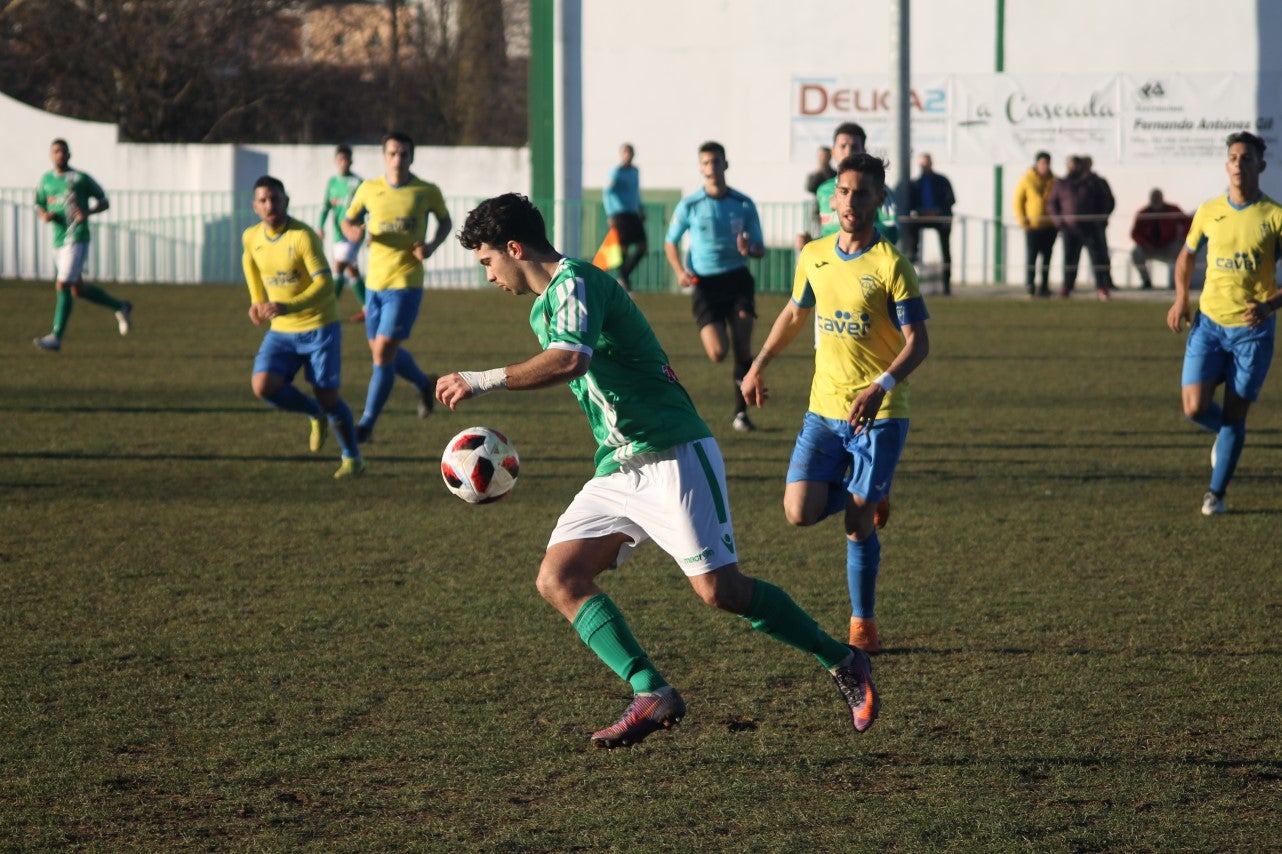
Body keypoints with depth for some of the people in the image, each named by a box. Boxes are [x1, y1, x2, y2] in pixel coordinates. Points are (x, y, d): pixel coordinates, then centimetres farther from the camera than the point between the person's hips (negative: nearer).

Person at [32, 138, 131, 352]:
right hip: (58, 241, 7)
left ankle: (56, 337, -13)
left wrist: (88, 212, -16)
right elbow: (39, 206, 22)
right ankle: (120, 307, 32)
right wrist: (44, 215, -2)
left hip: (77, 239, -7)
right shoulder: (45, 180, 12)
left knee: (63, 285, -14)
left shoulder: (80, 179, -3)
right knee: (77, 289, 13)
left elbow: (104, 202, 4)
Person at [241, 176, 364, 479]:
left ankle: (353, 458, 18)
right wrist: (257, 300, 16)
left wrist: (288, 306, -38)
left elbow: (325, 284, -26)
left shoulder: (303, 237, -19)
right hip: (281, 331, 5)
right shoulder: (251, 237, 0)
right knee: (263, 386, -15)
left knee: (327, 396, -5)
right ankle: (316, 415, 14)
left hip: (319, 327, -5)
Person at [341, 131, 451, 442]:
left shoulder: (427, 192, -4)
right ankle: (424, 384, 43)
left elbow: (445, 221, 13)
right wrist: (352, 232, -11)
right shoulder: (368, 189, 1)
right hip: (374, 282, 4)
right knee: (382, 351, 14)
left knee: (383, 352, -12)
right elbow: (348, 221, 13)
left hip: (406, 283, -4)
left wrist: (432, 245, -7)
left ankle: (367, 424, -5)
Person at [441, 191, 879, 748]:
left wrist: (485, 381, -30)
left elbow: (570, 360, -33)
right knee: (558, 579, -6)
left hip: (673, 456, -10)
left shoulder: (575, 283, -13)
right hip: (617, 470, 10)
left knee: (718, 589, -13)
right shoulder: (542, 310, 18)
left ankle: (843, 663, 5)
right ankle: (651, 694, -13)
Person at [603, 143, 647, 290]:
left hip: (633, 214, 7)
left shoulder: (635, 172, 16)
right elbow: (607, 194, -11)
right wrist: (610, 216, -17)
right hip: (620, 214, -7)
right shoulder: (616, 172, -6)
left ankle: (624, 276, 10)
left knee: (642, 247, -1)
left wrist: (641, 210, 22)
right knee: (624, 248, -7)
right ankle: (622, 280, 2)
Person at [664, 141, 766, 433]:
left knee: (743, 349, -11)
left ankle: (741, 413, 2)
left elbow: (760, 249, 7)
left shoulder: (744, 205, 1)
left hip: (737, 280, 1)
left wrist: (749, 249, -18)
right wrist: (680, 271, -6)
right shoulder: (689, 206, -1)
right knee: (718, 353, -15)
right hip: (705, 284, -1)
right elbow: (670, 242, 11)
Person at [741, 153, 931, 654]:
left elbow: (918, 342, -13)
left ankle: (863, 626, 12)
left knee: (857, 524, -5)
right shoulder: (814, 257, 6)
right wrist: (759, 365, 18)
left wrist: (881, 386, -28)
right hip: (823, 410, 5)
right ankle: (868, 498, 24)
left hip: (879, 415, -5)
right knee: (800, 513, -8)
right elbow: (795, 314, 25)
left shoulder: (890, 265, -10)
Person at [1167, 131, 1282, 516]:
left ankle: (1216, 494, 15)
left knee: (1234, 415, 0)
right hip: (1209, 324, 2)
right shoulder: (1208, 212, 3)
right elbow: (1187, 255, 20)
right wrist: (1181, 298, 6)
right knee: (1194, 408, -9)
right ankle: (1226, 432, 27)